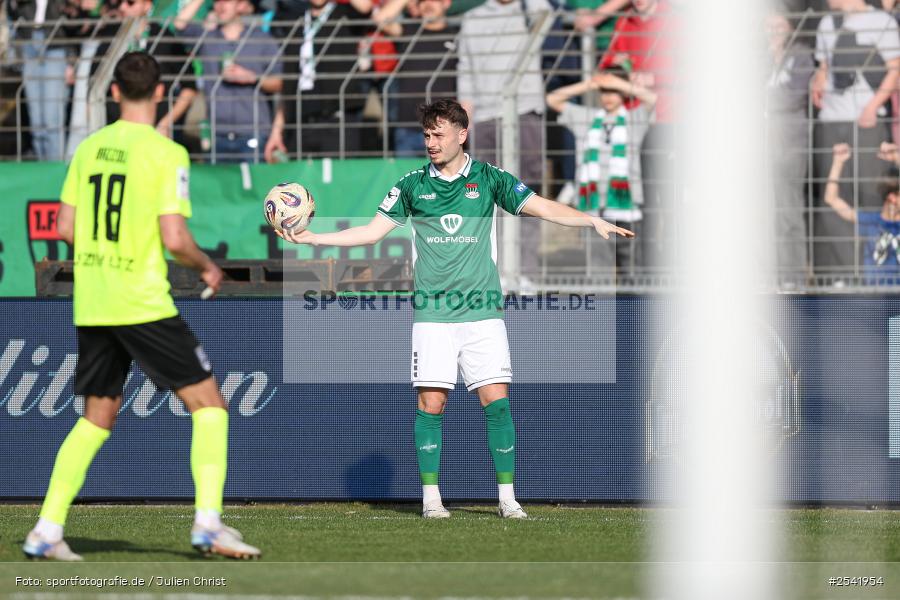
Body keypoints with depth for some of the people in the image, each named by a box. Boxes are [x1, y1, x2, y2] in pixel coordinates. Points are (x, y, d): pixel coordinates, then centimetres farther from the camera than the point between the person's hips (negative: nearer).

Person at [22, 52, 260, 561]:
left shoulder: (89, 148, 7)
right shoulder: (166, 154, -10)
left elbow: (67, 228, 11)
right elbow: (175, 239, -16)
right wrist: (208, 267, 3)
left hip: (91, 308, 6)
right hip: (144, 304, -6)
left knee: (97, 418, 16)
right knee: (209, 404, 3)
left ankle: (47, 531, 9)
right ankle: (208, 522, -9)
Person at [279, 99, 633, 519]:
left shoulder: (488, 179, 3)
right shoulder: (413, 185, 7)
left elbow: (543, 208, -1)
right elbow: (372, 231, 12)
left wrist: (594, 221, -15)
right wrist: (311, 238, 6)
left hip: (482, 312, -1)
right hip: (433, 315, 1)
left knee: (496, 402, -6)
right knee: (430, 404, -4)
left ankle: (507, 498, 0)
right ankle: (431, 497, 6)